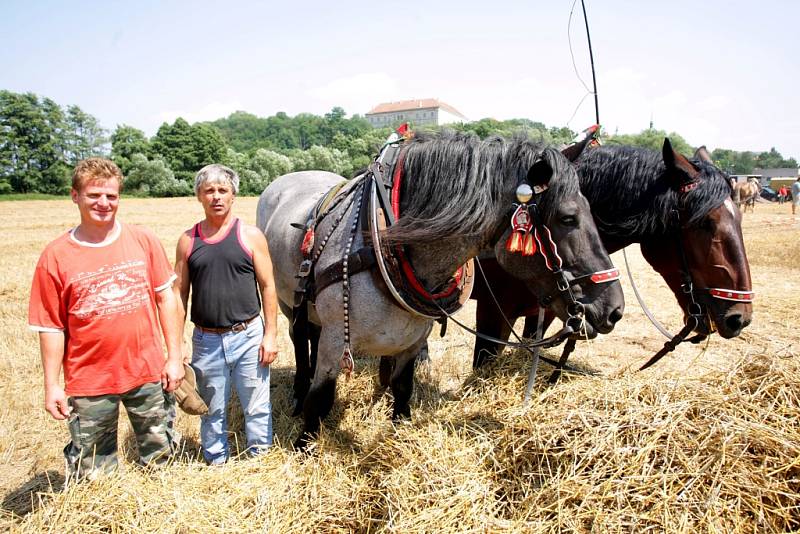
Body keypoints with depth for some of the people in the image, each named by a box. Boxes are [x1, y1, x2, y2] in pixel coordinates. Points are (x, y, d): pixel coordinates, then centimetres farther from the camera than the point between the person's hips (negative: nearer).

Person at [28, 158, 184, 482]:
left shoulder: (144, 241, -2)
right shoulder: (55, 256, -6)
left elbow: (165, 298, 2)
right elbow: (51, 327, -3)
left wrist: (174, 357, -1)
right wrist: (52, 386, -3)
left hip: (148, 373, 1)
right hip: (89, 383, -1)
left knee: (161, 458, 16)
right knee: (92, 475, 13)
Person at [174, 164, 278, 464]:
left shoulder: (250, 236, -2)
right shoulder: (188, 241, 3)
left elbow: (267, 286, -2)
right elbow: (179, 293, 6)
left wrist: (270, 335, -6)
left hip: (248, 336, -2)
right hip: (206, 340, 2)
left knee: (257, 408, 10)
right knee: (212, 411, 17)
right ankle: (216, 462, 37)